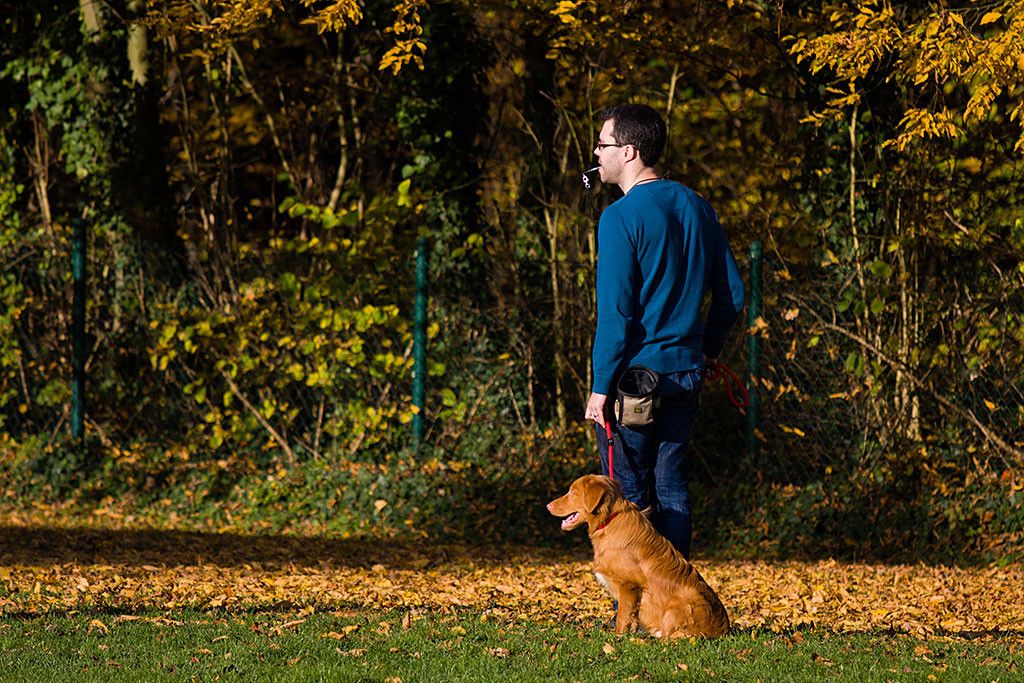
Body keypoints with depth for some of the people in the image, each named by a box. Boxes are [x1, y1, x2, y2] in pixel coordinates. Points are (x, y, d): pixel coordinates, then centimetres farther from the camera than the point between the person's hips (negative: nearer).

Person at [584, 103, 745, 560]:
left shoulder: (620, 218, -14)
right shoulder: (697, 207, 8)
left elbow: (615, 312, -17)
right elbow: (732, 293, 11)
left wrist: (601, 387, -13)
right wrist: (708, 348, 21)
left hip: (634, 372, -7)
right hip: (686, 370, 7)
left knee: (628, 496, -1)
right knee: (671, 485, 12)